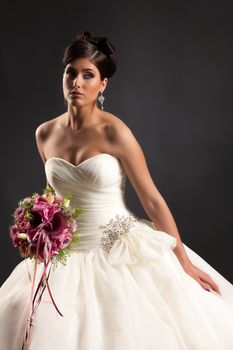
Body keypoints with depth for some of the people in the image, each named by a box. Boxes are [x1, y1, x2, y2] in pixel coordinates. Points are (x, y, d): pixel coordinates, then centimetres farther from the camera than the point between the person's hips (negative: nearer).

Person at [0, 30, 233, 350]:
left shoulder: (115, 132, -13)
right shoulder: (45, 134, 1)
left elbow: (152, 200, -9)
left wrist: (185, 262, -6)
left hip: (123, 251, -4)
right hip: (70, 253, 4)